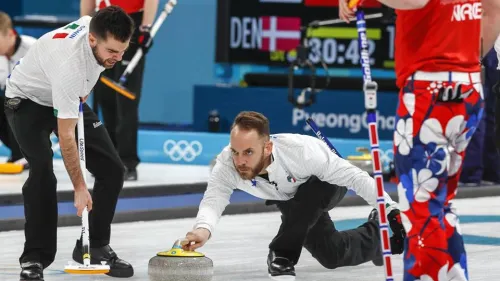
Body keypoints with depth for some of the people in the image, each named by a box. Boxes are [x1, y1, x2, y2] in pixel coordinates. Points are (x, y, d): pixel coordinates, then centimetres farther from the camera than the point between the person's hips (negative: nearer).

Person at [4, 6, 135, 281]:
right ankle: (34, 259, -17)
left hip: (68, 99, 7)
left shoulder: (96, 25, -21)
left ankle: (96, 247, 8)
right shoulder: (69, 62, -41)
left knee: (111, 169, -4)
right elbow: (66, 136, -36)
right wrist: (79, 187, -32)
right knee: (42, 173, -28)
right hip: (29, 101, -7)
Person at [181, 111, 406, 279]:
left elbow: (354, 177, -35)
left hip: (330, 182, -5)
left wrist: (390, 210, -35)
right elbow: (213, 199, -43)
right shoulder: (228, 163, -34)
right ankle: (375, 233, 35)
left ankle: (283, 256, -17)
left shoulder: (301, 150, -44)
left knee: (306, 197, -38)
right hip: (291, 200, 5)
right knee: (333, 256, 5)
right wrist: (203, 230, -65)